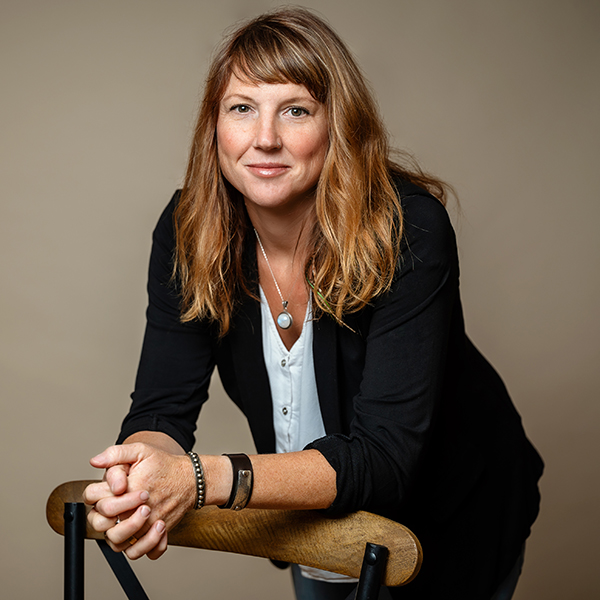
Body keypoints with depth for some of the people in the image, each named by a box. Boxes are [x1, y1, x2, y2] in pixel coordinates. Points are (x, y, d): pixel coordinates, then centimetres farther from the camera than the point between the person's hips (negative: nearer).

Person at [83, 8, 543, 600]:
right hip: (314, 521, 4)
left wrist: (201, 479, -50)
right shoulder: (187, 234, -18)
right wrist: (138, 481, -45)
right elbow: (162, 407, -21)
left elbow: (384, 456, -37)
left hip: (450, 521, -3)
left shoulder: (409, 232, -32)